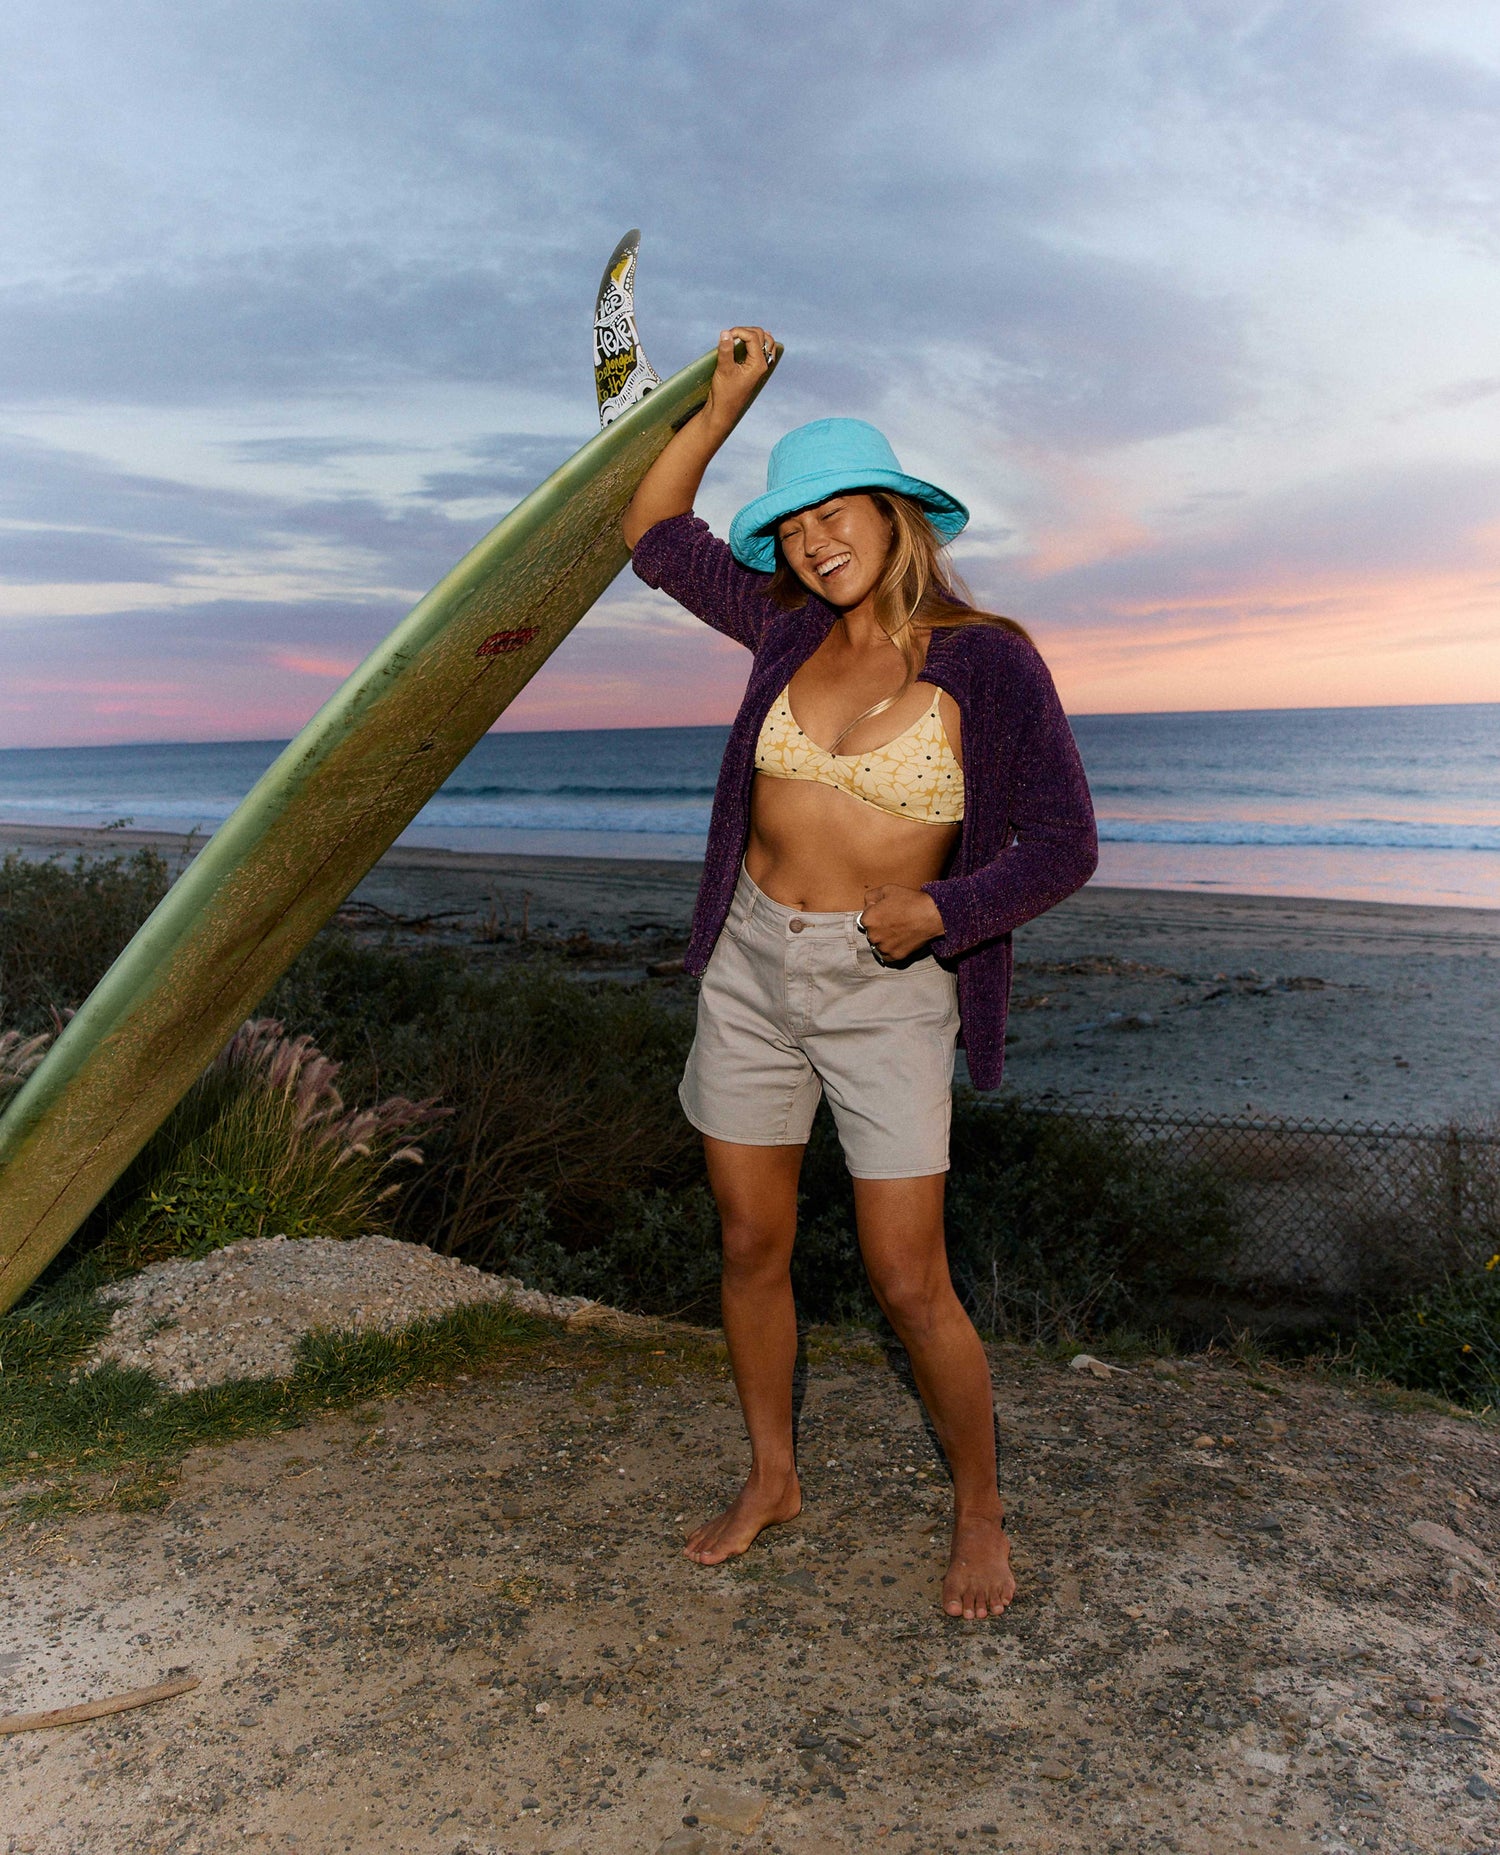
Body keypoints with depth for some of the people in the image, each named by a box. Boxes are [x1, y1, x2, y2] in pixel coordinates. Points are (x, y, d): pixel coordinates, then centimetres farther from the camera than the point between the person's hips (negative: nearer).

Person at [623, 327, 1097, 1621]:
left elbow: (1062, 845, -8)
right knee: (752, 1246, 12)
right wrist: (725, 402, 14)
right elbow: (658, 536, 17)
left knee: (911, 1287, -2)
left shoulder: (988, 662, -8)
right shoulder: (793, 630, 5)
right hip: (752, 968, 5)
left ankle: (982, 1513, 23)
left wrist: (937, 910, -22)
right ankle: (772, 1479, 33)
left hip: (886, 991, -5)